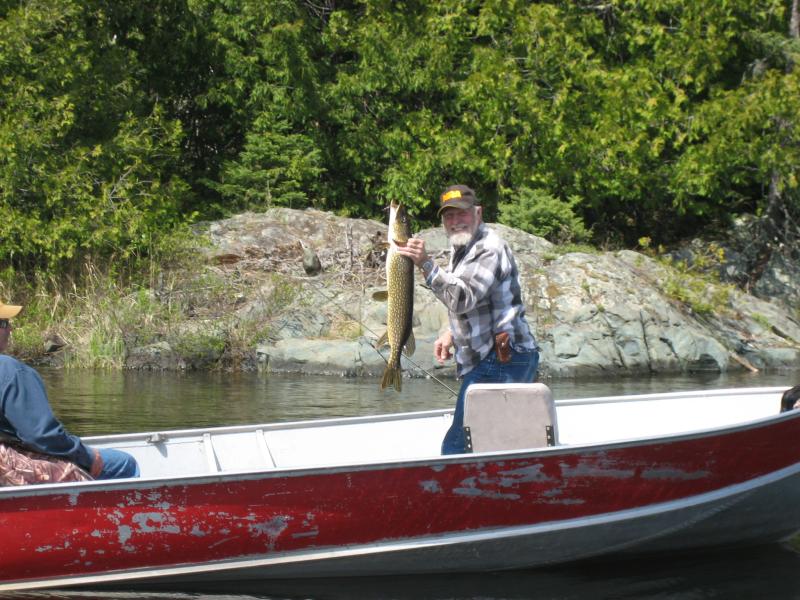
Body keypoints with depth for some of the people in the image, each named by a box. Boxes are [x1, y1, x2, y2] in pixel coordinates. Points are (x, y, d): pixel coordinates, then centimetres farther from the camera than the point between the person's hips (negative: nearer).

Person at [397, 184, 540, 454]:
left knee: (457, 447, -15)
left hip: (498, 363, -11)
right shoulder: (462, 249, 18)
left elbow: (464, 298, -27)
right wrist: (451, 334, 13)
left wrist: (426, 264, -32)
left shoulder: (490, 249, -13)